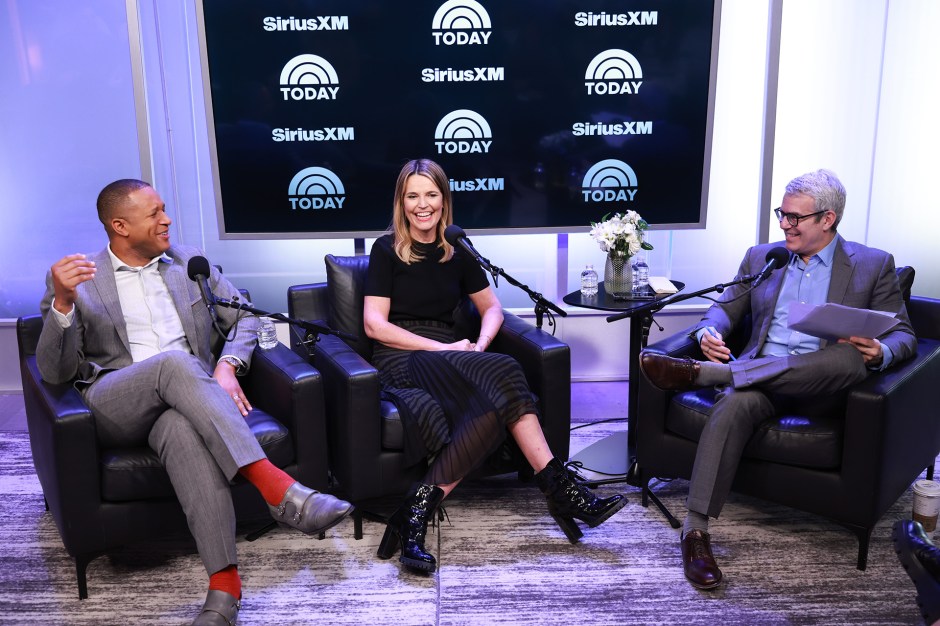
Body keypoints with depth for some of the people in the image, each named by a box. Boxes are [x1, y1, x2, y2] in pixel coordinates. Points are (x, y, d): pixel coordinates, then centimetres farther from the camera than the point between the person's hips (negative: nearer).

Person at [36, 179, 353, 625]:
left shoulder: (189, 263, 17)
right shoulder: (76, 278, 8)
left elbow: (245, 317, 15)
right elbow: (55, 372, 1)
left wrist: (227, 366, -6)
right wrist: (63, 302, -17)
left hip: (183, 396, 2)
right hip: (113, 406, -1)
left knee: (183, 430, -37)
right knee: (175, 362, -36)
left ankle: (224, 581, -42)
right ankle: (274, 485, -44)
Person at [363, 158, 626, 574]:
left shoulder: (457, 251, 15)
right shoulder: (386, 250, 3)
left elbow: (492, 308, 20)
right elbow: (374, 324, -5)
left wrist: (479, 345, -4)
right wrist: (442, 348, -14)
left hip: (449, 358, 5)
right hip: (402, 359, -5)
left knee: (493, 406, -32)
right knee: (502, 374, -32)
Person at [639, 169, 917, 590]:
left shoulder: (873, 266, 10)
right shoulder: (761, 257, 18)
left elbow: (903, 335, 7)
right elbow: (726, 307, 18)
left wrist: (880, 353, -18)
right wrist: (710, 331, -7)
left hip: (823, 388, -1)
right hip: (759, 377, 1)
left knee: (851, 357, -36)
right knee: (735, 402, -35)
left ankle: (700, 373, -37)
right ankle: (696, 529, -35)